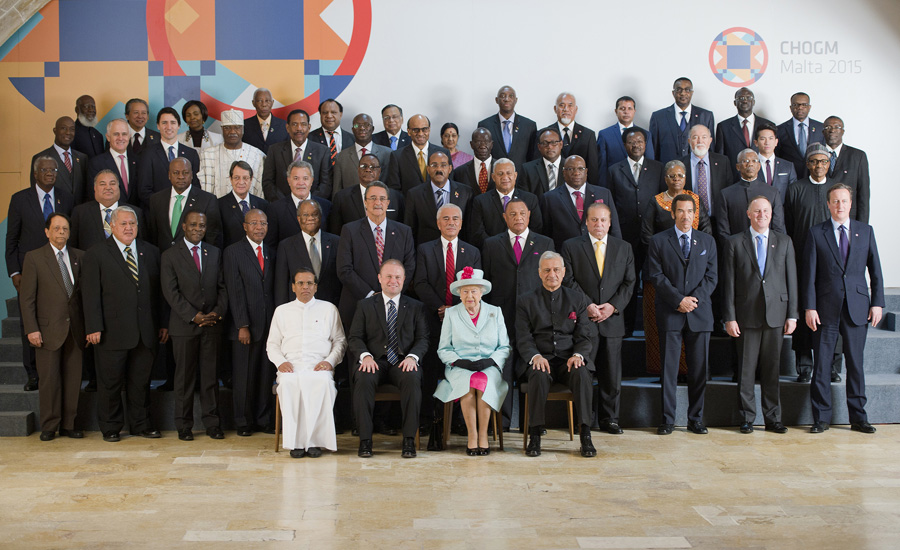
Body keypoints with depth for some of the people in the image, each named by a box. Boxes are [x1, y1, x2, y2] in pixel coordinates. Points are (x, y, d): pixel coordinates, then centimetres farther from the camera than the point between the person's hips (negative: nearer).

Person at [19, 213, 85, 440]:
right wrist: (31, 329, -9)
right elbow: (26, 297, -2)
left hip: (74, 329, 3)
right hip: (48, 330, -3)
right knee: (49, 379, 1)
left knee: (73, 379, 5)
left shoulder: (79, 256, 10)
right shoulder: (34, 257, 1)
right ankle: (49, 427, 13)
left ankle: (68, 424, 16)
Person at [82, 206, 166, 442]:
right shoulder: (96, 255, 1)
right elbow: (91, 295, -4)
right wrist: (94, 328, -11)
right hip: (112, 332, -3)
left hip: (146, 331, 3)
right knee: (110, 382, 5)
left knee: (141, 381, 11)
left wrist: (163, 324, 7)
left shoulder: (151, 252, 11)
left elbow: (159, 291, 11)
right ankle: (110, 428, 19)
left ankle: (141, 424, 22)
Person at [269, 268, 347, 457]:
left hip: (319, 365, -1)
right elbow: (272, 344, 19)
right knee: (289, 383, -35)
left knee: (323, 382, -36)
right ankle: (295, 441, -29)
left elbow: (340, 341, 14)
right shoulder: (282, 311, 22)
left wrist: (330, 361, -4)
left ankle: (314, 440, -30)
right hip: (291, 365, 1)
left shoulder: (328, 309, 18)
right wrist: (280, 362, -1)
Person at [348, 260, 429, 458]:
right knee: (363, 379, -34)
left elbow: (423, 338, 7)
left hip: (403, 362, 0)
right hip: (374, 361, 0)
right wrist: (365, 355, -15)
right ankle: (365, 439, -26)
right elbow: (354, 337, 6)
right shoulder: (365, 305, 14)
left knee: (412, 378, -35)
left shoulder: (415, 306, 15)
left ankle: (409, 439, -28)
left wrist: (412, 356, -14)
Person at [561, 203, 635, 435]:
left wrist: (613, 306, -6)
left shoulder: (624, 248, 12)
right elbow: (569, 280, -2)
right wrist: (586, 305, -11)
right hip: (583, 320, -2)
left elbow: (629, 282, 8)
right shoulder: (571, 246, 5)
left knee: (612, 374, 6)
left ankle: (609, 419, 18)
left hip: (612, 320, 3)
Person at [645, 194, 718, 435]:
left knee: (699, 368, 4)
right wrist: (679, 300, -12)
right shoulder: (658, 241, 5)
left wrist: (694, 299, -8)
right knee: (669, 368, -1)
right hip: (670, 314, -2)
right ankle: (667, 419, 8)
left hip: (700, 313, 2)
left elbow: (711, 276, 7)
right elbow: (656, 275, -2)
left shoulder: (708, 241, 13)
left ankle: (696, 419, 15)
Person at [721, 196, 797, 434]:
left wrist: (792, 314, 2)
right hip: (747, 315, -1)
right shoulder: (734, 243, 4)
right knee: (746, 370, 2)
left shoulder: (784, 241, 10)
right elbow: (728, 283, 1)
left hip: (776, 315, 2)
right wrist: (729, 317, -5)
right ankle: (747, 418, 12)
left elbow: (791, 279, 8)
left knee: (772, 370, 6)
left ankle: (773, 418, 16)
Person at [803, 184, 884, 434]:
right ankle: (821, 417, 11)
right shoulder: (816, 233, 3)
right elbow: (808, 274, 0)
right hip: (826, 309, -1)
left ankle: (858, 418, 16)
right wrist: (809, 308, -6)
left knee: (856, 364, 6)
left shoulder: (866, 231, 9)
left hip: (857, 308, 2)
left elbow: (875, 270, 10)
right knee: (821, 364, 1)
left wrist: (877, 303, 1)